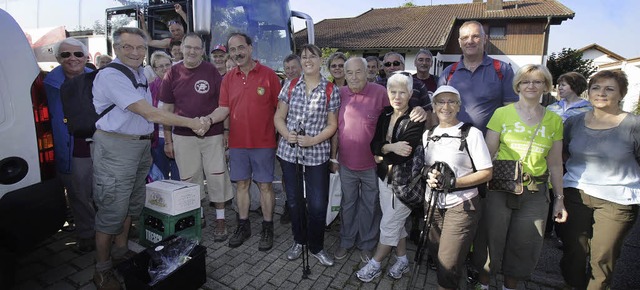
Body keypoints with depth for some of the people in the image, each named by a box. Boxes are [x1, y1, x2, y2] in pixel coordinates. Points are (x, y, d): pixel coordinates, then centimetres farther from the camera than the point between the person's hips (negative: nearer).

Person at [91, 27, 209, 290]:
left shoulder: (139, 73, 11)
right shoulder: (111, 76, -18)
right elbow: (149, 113, -24)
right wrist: (190, 122, -22)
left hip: (141, 145, 9)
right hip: (115, 148, -9)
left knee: (131, 205, 17)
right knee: (112, 210, 0)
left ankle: (121, 253, 35)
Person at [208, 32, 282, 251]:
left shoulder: (269, 75, -3)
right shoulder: (228, 78, 8)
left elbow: (280, 108, -4)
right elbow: (224, 109, 5)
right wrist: (208, 119, -15)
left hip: (263, 142, -3)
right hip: (237, 142, 4)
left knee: (265, 185, 5)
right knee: (242, 184, 13)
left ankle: (267, 228, 19)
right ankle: (243, 226, 28)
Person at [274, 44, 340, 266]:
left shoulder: (331, 90, -1)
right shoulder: (290, 86, 5)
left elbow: (332, 124, -1)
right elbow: (279, 117, 7)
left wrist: (314, 140, -16)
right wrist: (286, 134, -13)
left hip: (317, 154, -2)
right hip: (289, 152, 2)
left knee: (318, 204, 1)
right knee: (294, 201, 14)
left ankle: (316, 247, 25)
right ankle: (299, 241, 36)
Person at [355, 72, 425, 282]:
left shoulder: (415, 120, -14)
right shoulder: (385, 115, 4)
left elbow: (405, 153, -21)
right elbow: (374, 144, -2)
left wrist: (381, 156, -8)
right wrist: (390, 148, -21)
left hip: (404, 179, -6)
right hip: (385, 176, 6)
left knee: (388, 224, 5)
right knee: (395, 222, 17)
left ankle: (375, 265, 22)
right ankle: (402, 260, 36)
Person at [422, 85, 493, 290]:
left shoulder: (471, 133, -9)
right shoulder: (428, 134, 8)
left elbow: (486, 173, -10)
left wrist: (453, 182, -19)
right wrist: (429, 176, -7)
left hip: (461, 205, -5)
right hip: (433, 203, 5)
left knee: (448, 265, -3)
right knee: (436, 256, 17)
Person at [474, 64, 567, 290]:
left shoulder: (554, 121, 8)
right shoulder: (502, 113, 0)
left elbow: (555, 164, 11)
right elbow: (488, 154, -3)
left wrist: (559, 199, 9)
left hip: (535, 193, 3)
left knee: (524, 245, 10)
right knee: (491, 240, 4)